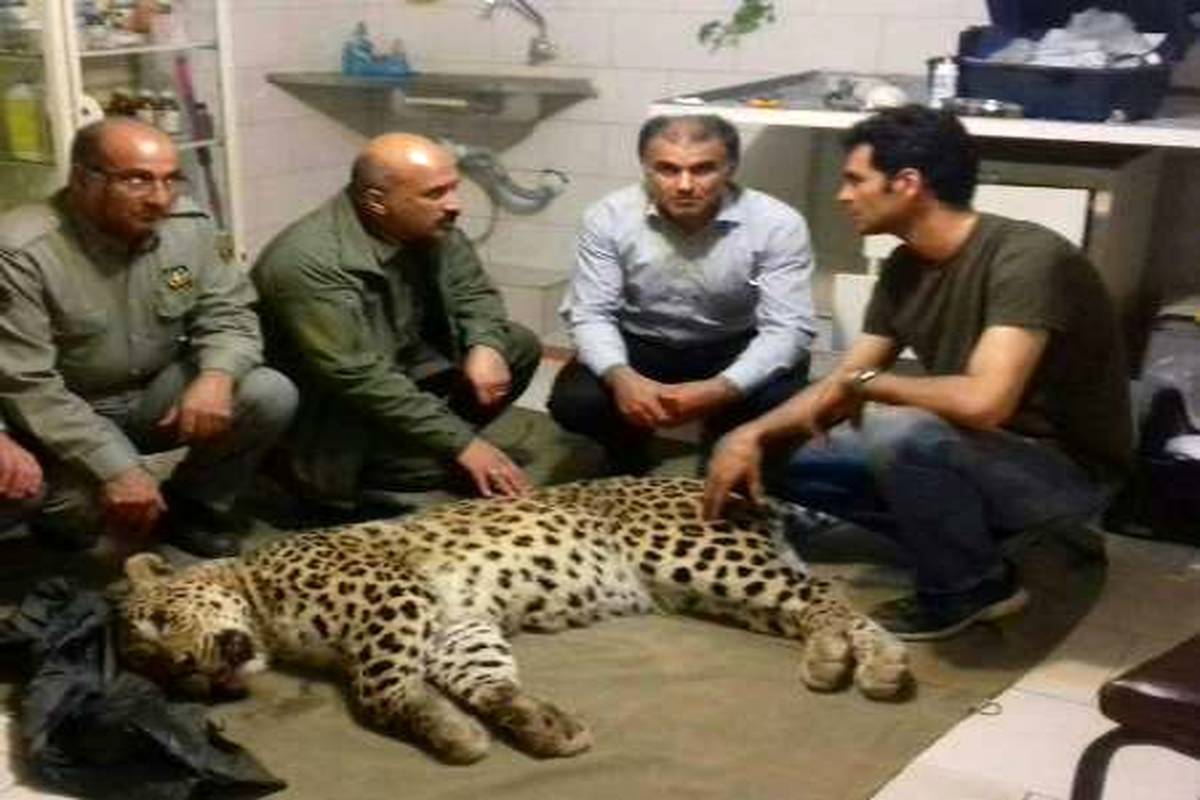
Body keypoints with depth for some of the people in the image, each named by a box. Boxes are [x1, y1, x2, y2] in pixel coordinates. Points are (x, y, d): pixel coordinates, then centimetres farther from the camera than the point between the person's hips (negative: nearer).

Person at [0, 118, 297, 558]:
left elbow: (228, 315, -3)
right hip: (66, 414, -4)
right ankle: (64, 525, 7)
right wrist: (116, 470, -32)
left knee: (272, 396, -17)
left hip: (158, 395, 4)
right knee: (87, 498, -32)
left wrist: (217, 375, -28)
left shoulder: (188, 225, -9)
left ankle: (191, 504, 6)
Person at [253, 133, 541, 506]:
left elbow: (474, 291, 4)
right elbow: (361, 380, -35)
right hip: (336, 414, -7)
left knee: (520, 346, -2)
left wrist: (485, 346, -19)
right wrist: (462, 443, -33)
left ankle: (419, 436, 2)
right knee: (451, 466, -25)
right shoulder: (308, 264, -32)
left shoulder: (429, 228, -9)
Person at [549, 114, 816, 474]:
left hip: (734, 349, -1)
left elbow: (788, 328, -23)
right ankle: (628, 459, 13)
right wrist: (620, 377, -38)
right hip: (639, 345, 1)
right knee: (573, 401, -24)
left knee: (781, 402, -29)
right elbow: (590, 314, -15)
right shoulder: (609, 217, -17)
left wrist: (719, 390, -41)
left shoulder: (778, 224, -22)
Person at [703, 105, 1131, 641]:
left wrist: (866, 383, -21)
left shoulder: (1027, 258, -26)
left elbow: (982, 402, -38)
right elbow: (843, 385, 4)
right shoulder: (905, 269, -1)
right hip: (969, 451, 8)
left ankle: (971, 587, -9)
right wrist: (752, 434, -13)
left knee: (898, 432, -36)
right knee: (779, 456, 2)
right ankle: (966, 538, 6)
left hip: (1063, 466, -8)